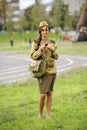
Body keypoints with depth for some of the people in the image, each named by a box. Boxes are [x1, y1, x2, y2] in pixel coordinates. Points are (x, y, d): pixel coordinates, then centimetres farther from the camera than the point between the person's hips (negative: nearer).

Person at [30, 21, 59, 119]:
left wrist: (53, 50, -9)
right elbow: (33, 56, -5)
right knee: (43, 94, -10)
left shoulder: (52, 42, 8)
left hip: (52, 70, 4)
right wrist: (41, 49, -18)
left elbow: (56, 57, 9)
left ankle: (48, 115, 15)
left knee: (49, 93, 6)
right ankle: (40, 114, 10)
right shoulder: (36, 42, -2)